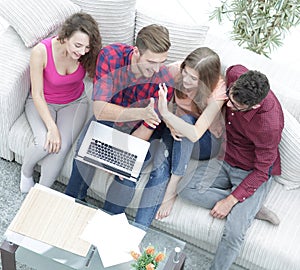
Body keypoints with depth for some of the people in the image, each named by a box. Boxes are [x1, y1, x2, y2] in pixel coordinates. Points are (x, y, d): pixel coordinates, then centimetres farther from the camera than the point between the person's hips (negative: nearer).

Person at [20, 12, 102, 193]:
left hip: (74, 102, 2)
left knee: (61, 147, -24)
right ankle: (26, 171, 8)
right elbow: (37, 95, -23)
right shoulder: (41, 51, -29)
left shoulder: (87, 54, -22)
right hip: (42, 102, -1)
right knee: (45, 143, -27)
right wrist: (52, 127, -30)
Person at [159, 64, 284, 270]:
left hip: (252, 173, -6)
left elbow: (262, 170, -21)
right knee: (187, 190, -16)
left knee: (234, 232, -22)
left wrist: (230, 200, -21)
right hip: (226, 159, 7)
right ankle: (246, 209, -7)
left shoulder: (269, 124, -34)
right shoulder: (235, 74, -21)